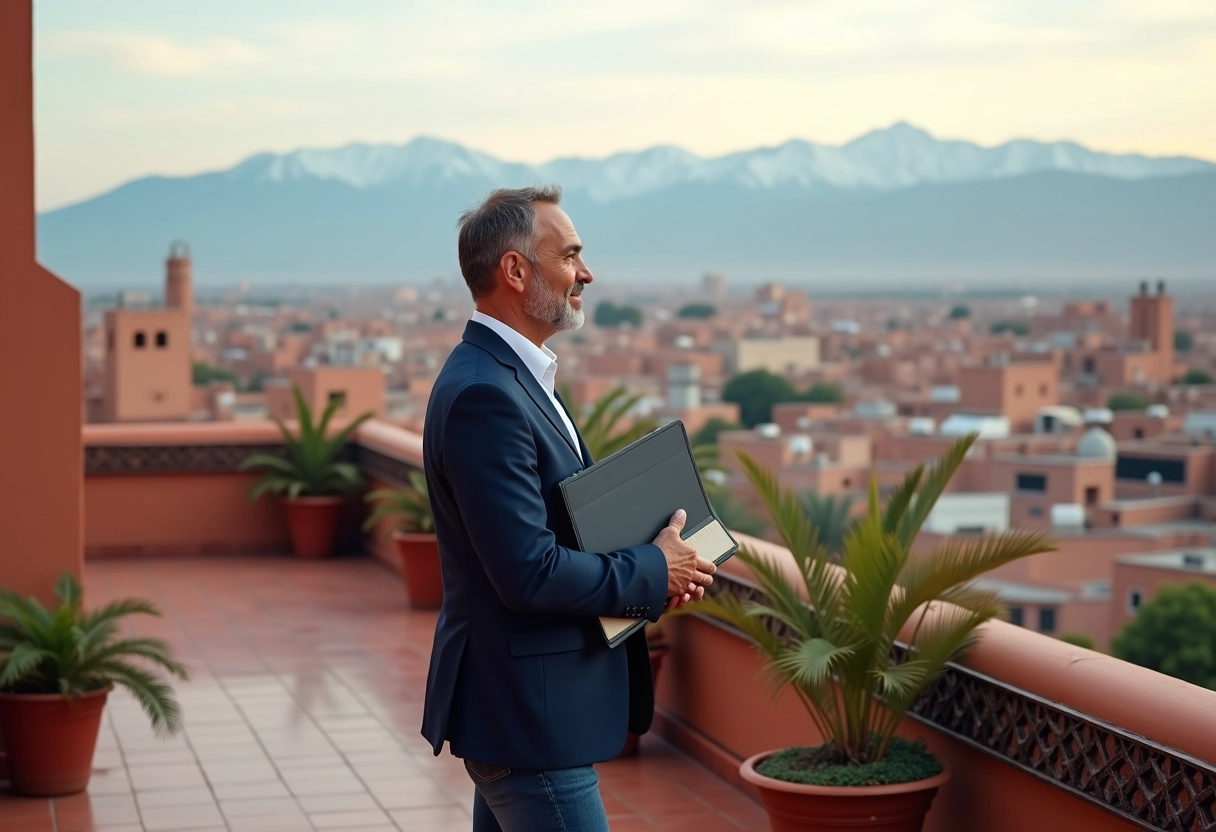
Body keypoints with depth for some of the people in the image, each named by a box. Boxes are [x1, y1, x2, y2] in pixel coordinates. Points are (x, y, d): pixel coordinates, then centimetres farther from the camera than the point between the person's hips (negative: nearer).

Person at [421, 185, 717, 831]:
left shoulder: (506, 374, 11)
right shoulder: (484, 395, -22)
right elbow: (530, 574, -26)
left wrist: (656, 567, 2)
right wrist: (654, 572, -12)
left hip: (510, 704, 10)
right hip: (528, 714, -10)